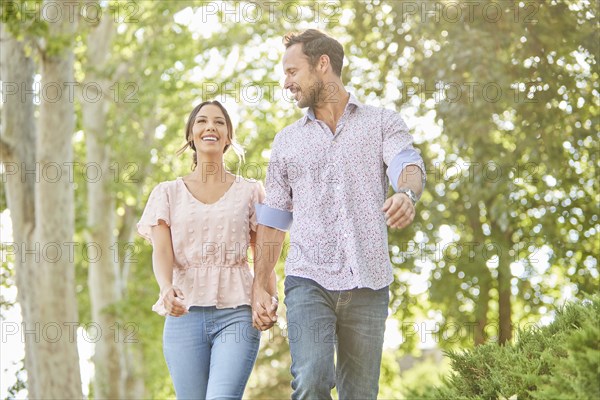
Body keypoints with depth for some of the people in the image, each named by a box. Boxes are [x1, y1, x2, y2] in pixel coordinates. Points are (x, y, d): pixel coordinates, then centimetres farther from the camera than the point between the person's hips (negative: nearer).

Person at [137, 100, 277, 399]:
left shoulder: (250, 192, 11)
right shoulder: (167, 193, 12)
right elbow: (161, 250, -1)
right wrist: (166, 288, -23)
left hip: (237, 313, -1)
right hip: (185, 313, 1)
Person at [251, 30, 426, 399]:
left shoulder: (383, 123, 8)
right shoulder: (287, 141, 16)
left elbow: (408, 165, -11)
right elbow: (273, 220, 18)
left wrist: (407, 193, -35)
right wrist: (260, 286, 9)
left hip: (367, 285, -1)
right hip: (308, 281, 1)